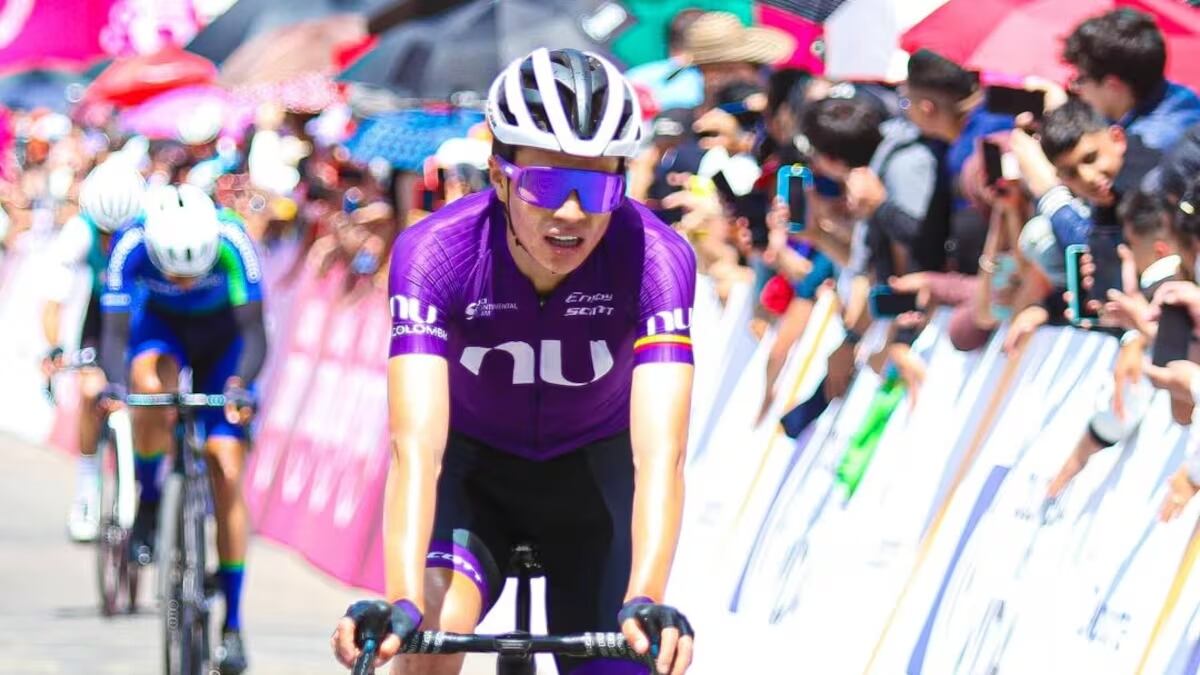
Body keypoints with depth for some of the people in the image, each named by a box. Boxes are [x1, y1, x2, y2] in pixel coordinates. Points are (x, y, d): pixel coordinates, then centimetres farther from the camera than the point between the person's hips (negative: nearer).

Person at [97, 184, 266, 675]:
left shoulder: (232, 243, -34)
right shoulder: (130, 248, -31)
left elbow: (253, 330, -32)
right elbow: (115, 332, -29)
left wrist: (241, 384, -49)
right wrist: (114, 381, -48)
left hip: (223, 334, -1)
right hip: (163, 324, 1)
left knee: (226, 476, -9)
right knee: (148, 384, -36)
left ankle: (232, 624, -2)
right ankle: (148, 506, -12)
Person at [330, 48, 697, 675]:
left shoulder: (656, 257, -29)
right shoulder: (435, 252, -29)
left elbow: (659, 453, -38)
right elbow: (416, 447, -38)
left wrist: (645, 601, -54)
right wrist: (400, 604, -53)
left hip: (592, 470, 2)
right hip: (472, 464, -1)